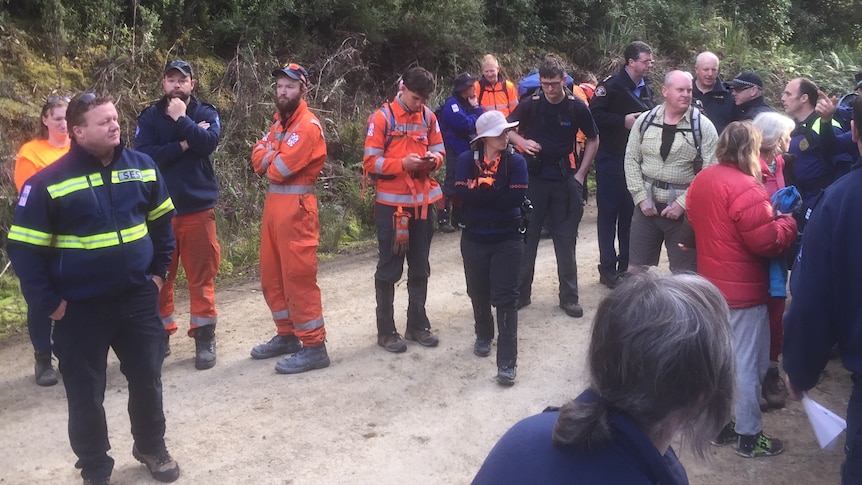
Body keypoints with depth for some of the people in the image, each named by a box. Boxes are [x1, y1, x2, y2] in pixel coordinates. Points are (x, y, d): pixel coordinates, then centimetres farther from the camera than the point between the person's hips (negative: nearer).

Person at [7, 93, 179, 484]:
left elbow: (161, 221, 14)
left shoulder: (142, 167, 0)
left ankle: (152, 449, 37)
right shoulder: (49, 182, -13)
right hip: (81, 308, -3)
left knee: (147, 380, 14)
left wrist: (159, 271, 10)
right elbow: (24, 248, -9)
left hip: (138, 298, 3)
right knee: (85, 393, 8)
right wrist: (48, 303, -11)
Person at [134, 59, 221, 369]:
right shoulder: (149, 117, 5)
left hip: (198, 207, -1)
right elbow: (144, 156, -11)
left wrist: (181, 119, -13)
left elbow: (209, 142, -17)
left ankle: (204, 336, 11)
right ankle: (160, 334, 20)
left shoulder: (206, 113, 4)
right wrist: (183, 144, -14)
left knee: (201, 275, 2)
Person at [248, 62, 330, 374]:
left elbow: (279, 169, -18)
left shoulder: (309, 126, -14)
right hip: (273, 202, 10)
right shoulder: (279, 123, 17)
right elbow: (258, 158, 8)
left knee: (298, 276, -8)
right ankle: (287, 335, 27)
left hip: (296, 206, -10)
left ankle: (314, 347, -1)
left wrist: (268, 159, 2)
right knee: (272, 275, 15)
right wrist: (275, 156, -11)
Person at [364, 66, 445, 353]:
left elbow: (439, 150, 12)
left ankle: (417, 325, 26)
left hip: (422, 202, 5)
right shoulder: (382, 118, -9)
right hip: (391, 204, -5)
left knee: (420, 268, 13)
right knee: (389, 269, 4)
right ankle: (386, 330, 14)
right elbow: (371, 162, -12)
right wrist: (403, 163, -25)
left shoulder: (428, 117, 5)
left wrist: (434, 159, -10)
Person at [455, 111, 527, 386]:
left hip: (508, 239, -2)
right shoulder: (466, 160, -3)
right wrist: (498, 195, -18)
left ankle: (507, 362, -5)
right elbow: (462, 193, -18)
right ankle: (484, 336, 43)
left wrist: (481, 192, -14)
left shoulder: (516, 161, -5)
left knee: (505, 298, -6)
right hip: (474, 239, 2)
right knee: (478, 293, 16)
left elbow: (516, 198, -18)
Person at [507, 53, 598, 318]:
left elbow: (593, 140, 7)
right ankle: (521, 292, 19)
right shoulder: (531, 104, -5)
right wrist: (521, 141, -14)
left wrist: (581, 173, 1)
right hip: (534, 177, 0)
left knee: (566, 239, 5)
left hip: (565, 180, 0)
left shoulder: (577, 107, -5)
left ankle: (569, 297, 16)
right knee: (527, 236, 6)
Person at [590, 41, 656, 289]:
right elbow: (595, 115, -19)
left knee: (630, 212, 11)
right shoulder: (611, 84, -12)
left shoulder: (645, 87, 11)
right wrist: (623, 121, -21)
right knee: (609, 212, 0)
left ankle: (626, 264, 21)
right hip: (611, 159, -7)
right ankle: (608, 268, 8)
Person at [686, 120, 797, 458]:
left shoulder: (701, 180, 4)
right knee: (747, 363, 4)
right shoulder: (745, 188, -23)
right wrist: (788, 221, -5)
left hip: (711, 285, 9)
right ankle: (748, 436, 16)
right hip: (743, 290, -9)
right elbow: (769, 241, -22)